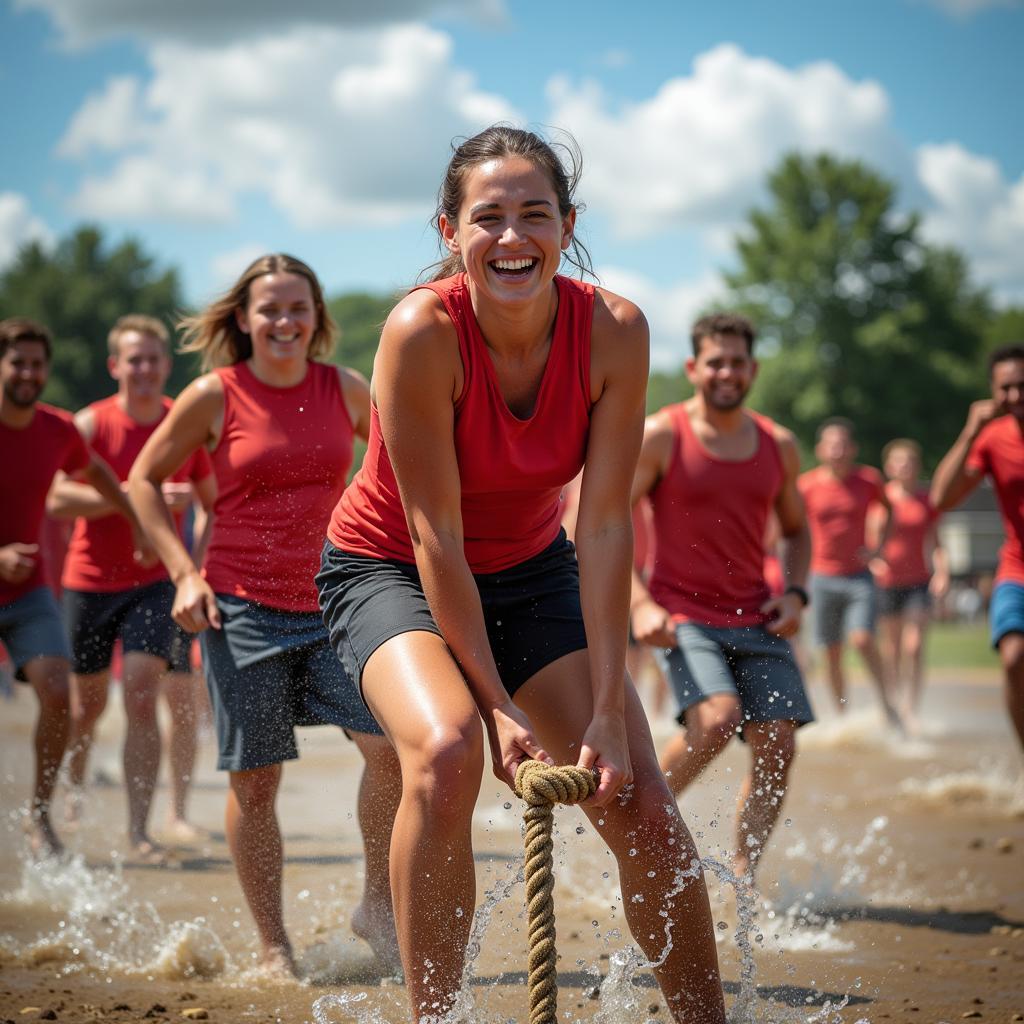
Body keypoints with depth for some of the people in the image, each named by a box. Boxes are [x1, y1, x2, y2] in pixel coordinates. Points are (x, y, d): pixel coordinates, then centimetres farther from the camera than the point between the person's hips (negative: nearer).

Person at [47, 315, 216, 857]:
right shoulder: (91, 424, -7)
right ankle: (74, 783, 43)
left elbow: (213, 504, 14)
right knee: (88, 702, 13)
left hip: (154, 582, 0)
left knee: (142, 696, -15)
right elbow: (59, 498, -22)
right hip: (89, 582, 0)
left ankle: (139, 828, -12)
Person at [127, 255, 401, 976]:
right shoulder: (214, 396, -3)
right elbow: (144, 480, 6)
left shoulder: (346, 390, 4)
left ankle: (378, 905, 6)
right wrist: (183, 573, -3)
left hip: (334, 603, 2)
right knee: (254, 781, 3)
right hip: (243, 609, -2)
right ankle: (274, 946, 18)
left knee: (391, 743, -15)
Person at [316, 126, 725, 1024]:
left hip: (529, 568, 4)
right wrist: (496, 702, -24)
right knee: (447, 749, -31)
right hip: (389, 568, -3)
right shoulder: (423, 331, -28)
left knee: (637, 795, -5)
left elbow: (605, 526, -20)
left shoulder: (614, 330, -20)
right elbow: (435, 535, -25)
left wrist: (608, 711, -22)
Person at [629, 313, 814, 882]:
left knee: (778, 747, -6)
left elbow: (797, 529, 24)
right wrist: (640, 603, -17)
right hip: (682, 616, -5)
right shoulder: (660, 437, -5)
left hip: (756, 621, 5)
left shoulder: (780, 446, 10)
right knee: (717, 716, -27)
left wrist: (796, 593, 5)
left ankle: (743, 877, 7)